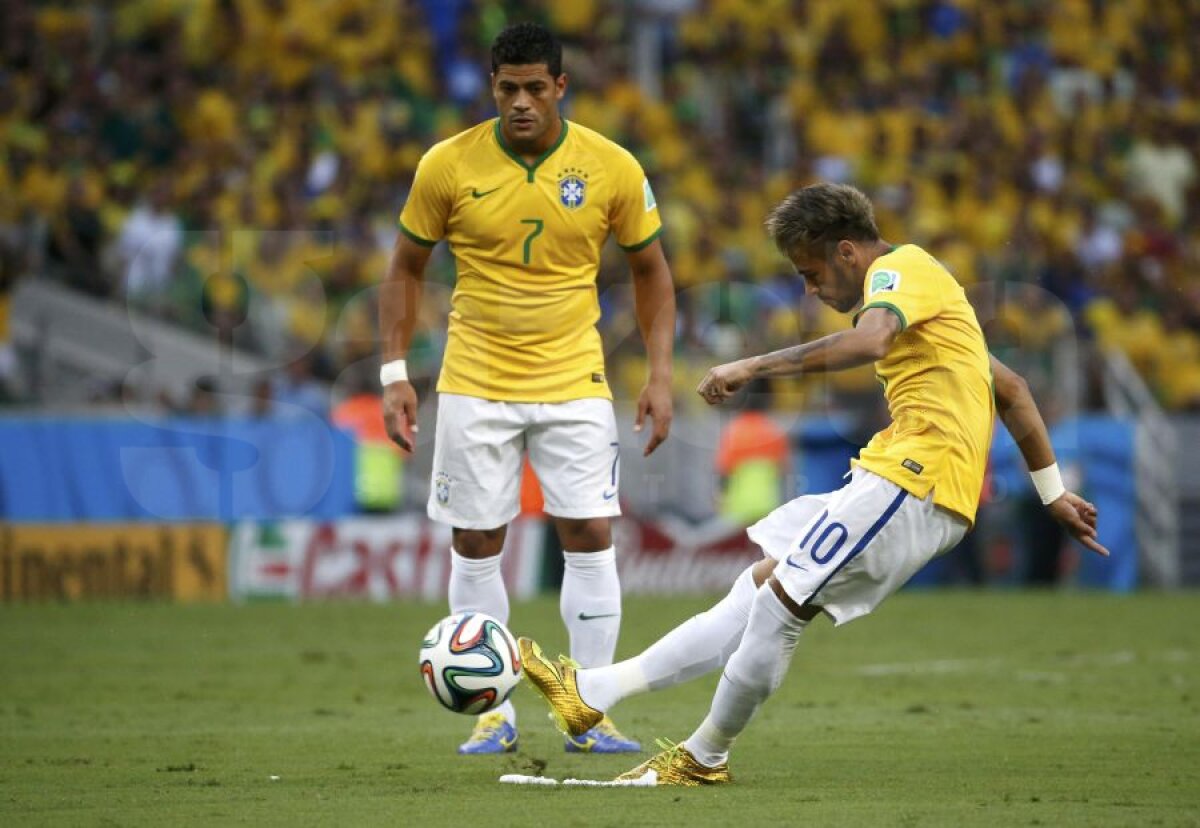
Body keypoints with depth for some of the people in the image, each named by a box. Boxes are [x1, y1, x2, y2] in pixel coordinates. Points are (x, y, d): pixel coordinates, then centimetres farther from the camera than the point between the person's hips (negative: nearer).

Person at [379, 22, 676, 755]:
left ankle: (591, 715, 3)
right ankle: (495, 714, 13)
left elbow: (651, 270, 6)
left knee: (591, 535, -6)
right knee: (476, 545, 2)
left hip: (574, 380, 0)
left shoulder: (612, 169, -6)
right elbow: (407, 268, 5)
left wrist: (661, 375, -2)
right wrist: (395, 373, -3)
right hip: (476, 383, 0)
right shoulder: (449, 166, -7)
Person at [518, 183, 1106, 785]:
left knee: (780, 600, -10)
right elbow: (1012, 390, 29)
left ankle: (704, 757, 3)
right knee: (760, 585, 5)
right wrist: (1053, 493, 30)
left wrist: (756, 367, -31)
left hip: (916, 480, -10)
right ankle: (595, 691, 2)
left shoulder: (900, 268, -6)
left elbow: (869, 340, -31)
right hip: (894, 481, 10)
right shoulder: (916, 284, 25)